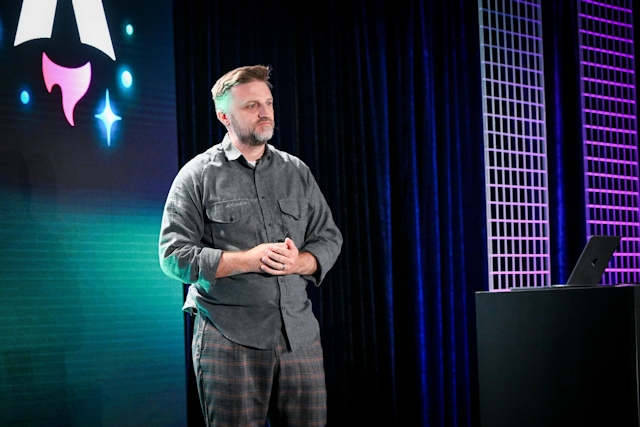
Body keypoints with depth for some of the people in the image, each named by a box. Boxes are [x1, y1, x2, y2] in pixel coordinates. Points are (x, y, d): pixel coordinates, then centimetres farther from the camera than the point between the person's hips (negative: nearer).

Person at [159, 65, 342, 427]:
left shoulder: (297, 172, 14)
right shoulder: (198, 175, 1)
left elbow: (329, 238, 14)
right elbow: (174, 255, -5)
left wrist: (297, 262, -8)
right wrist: (249, 259, -15)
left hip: (299, 333, 4)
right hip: (229, 338, -4)